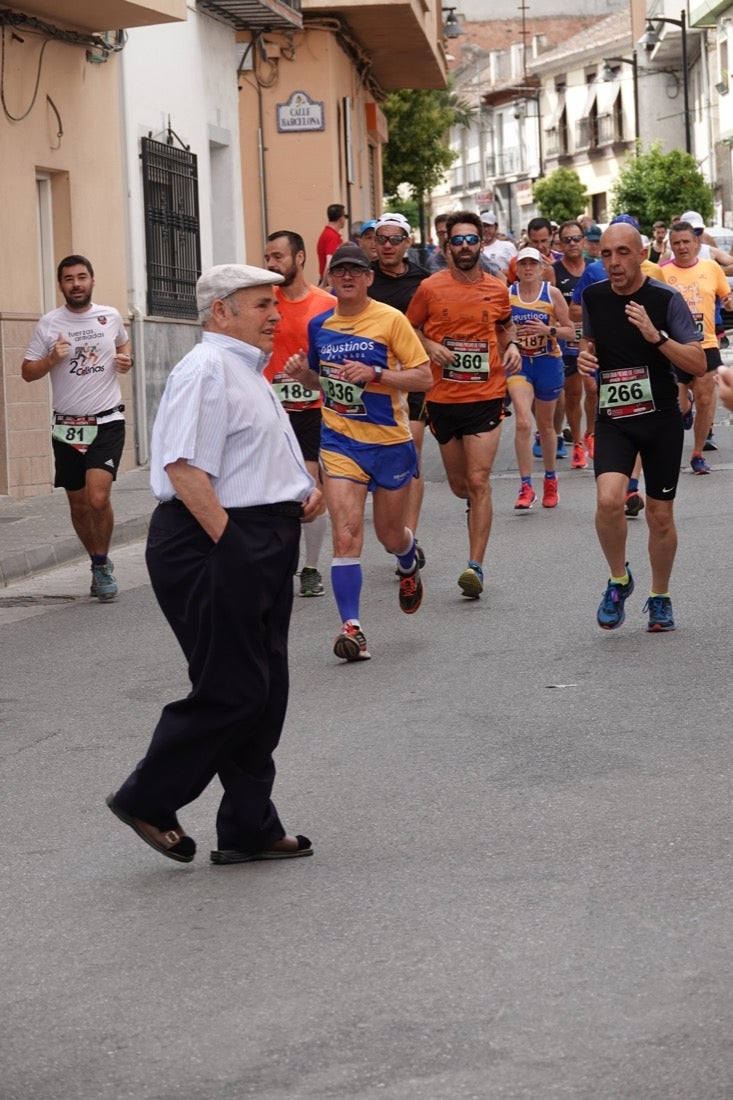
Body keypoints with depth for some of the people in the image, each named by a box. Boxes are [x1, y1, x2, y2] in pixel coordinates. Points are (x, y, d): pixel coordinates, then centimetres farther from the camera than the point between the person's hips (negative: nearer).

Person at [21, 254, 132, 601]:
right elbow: (27, 372, 0)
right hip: (67, 426, 1)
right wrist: (52, 359, -19)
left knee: (98, 498, -19)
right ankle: (98, 564, 31)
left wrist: (127, 360, 1)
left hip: (107, 423, -1)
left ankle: (102, 565, 0)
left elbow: (123, 345, 24)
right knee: (78, 505, 11)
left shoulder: (111, 317, 2)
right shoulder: (48, 324, -2)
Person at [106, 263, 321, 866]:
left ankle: (250, 829, 18)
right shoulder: (206, 370, -14)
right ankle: (147, 799, 7)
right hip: (216, 548, -10)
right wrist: (228, 544, -25)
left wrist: (305, 487, 14)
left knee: (265, 694, 11)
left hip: (263, 545, 11)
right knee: (231, 691, -7)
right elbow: (184, 468, -24)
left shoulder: (246, 370, 19)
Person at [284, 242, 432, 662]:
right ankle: (352, 627, -14)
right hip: (341, 442, 2)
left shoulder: (390, 320, -8)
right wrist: (304, 373, -2)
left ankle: (410, 564, 51)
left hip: (391, 442, -2)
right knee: (346, 534, -15)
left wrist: (373, 373, -21)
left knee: (391, 536, 14)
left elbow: (424, 377, -9)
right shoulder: (319, 326, 5)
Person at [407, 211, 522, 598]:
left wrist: (512, 346, 0)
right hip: (443, 398, 1)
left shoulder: (498, 289, 2)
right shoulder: (430, 289, -2)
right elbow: (410, 329, 9)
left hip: (486, 396, -1)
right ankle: (477, 505, 50)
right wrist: (429, 346, -10)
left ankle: (475, 566, -11)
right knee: (459, 485, 13)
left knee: (478, 482, -11)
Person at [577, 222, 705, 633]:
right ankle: (619, 580, 3)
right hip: (613, 418, 1)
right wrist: (585, 357, -4)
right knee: (609, 499, -22)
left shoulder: (667, 299, -11)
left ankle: (660, 597, 29)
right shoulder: (593, 297, 0)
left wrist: (657, 336, -27)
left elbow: (699, 364, -14)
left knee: (660, 515, 7)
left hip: (661, 418, -1)